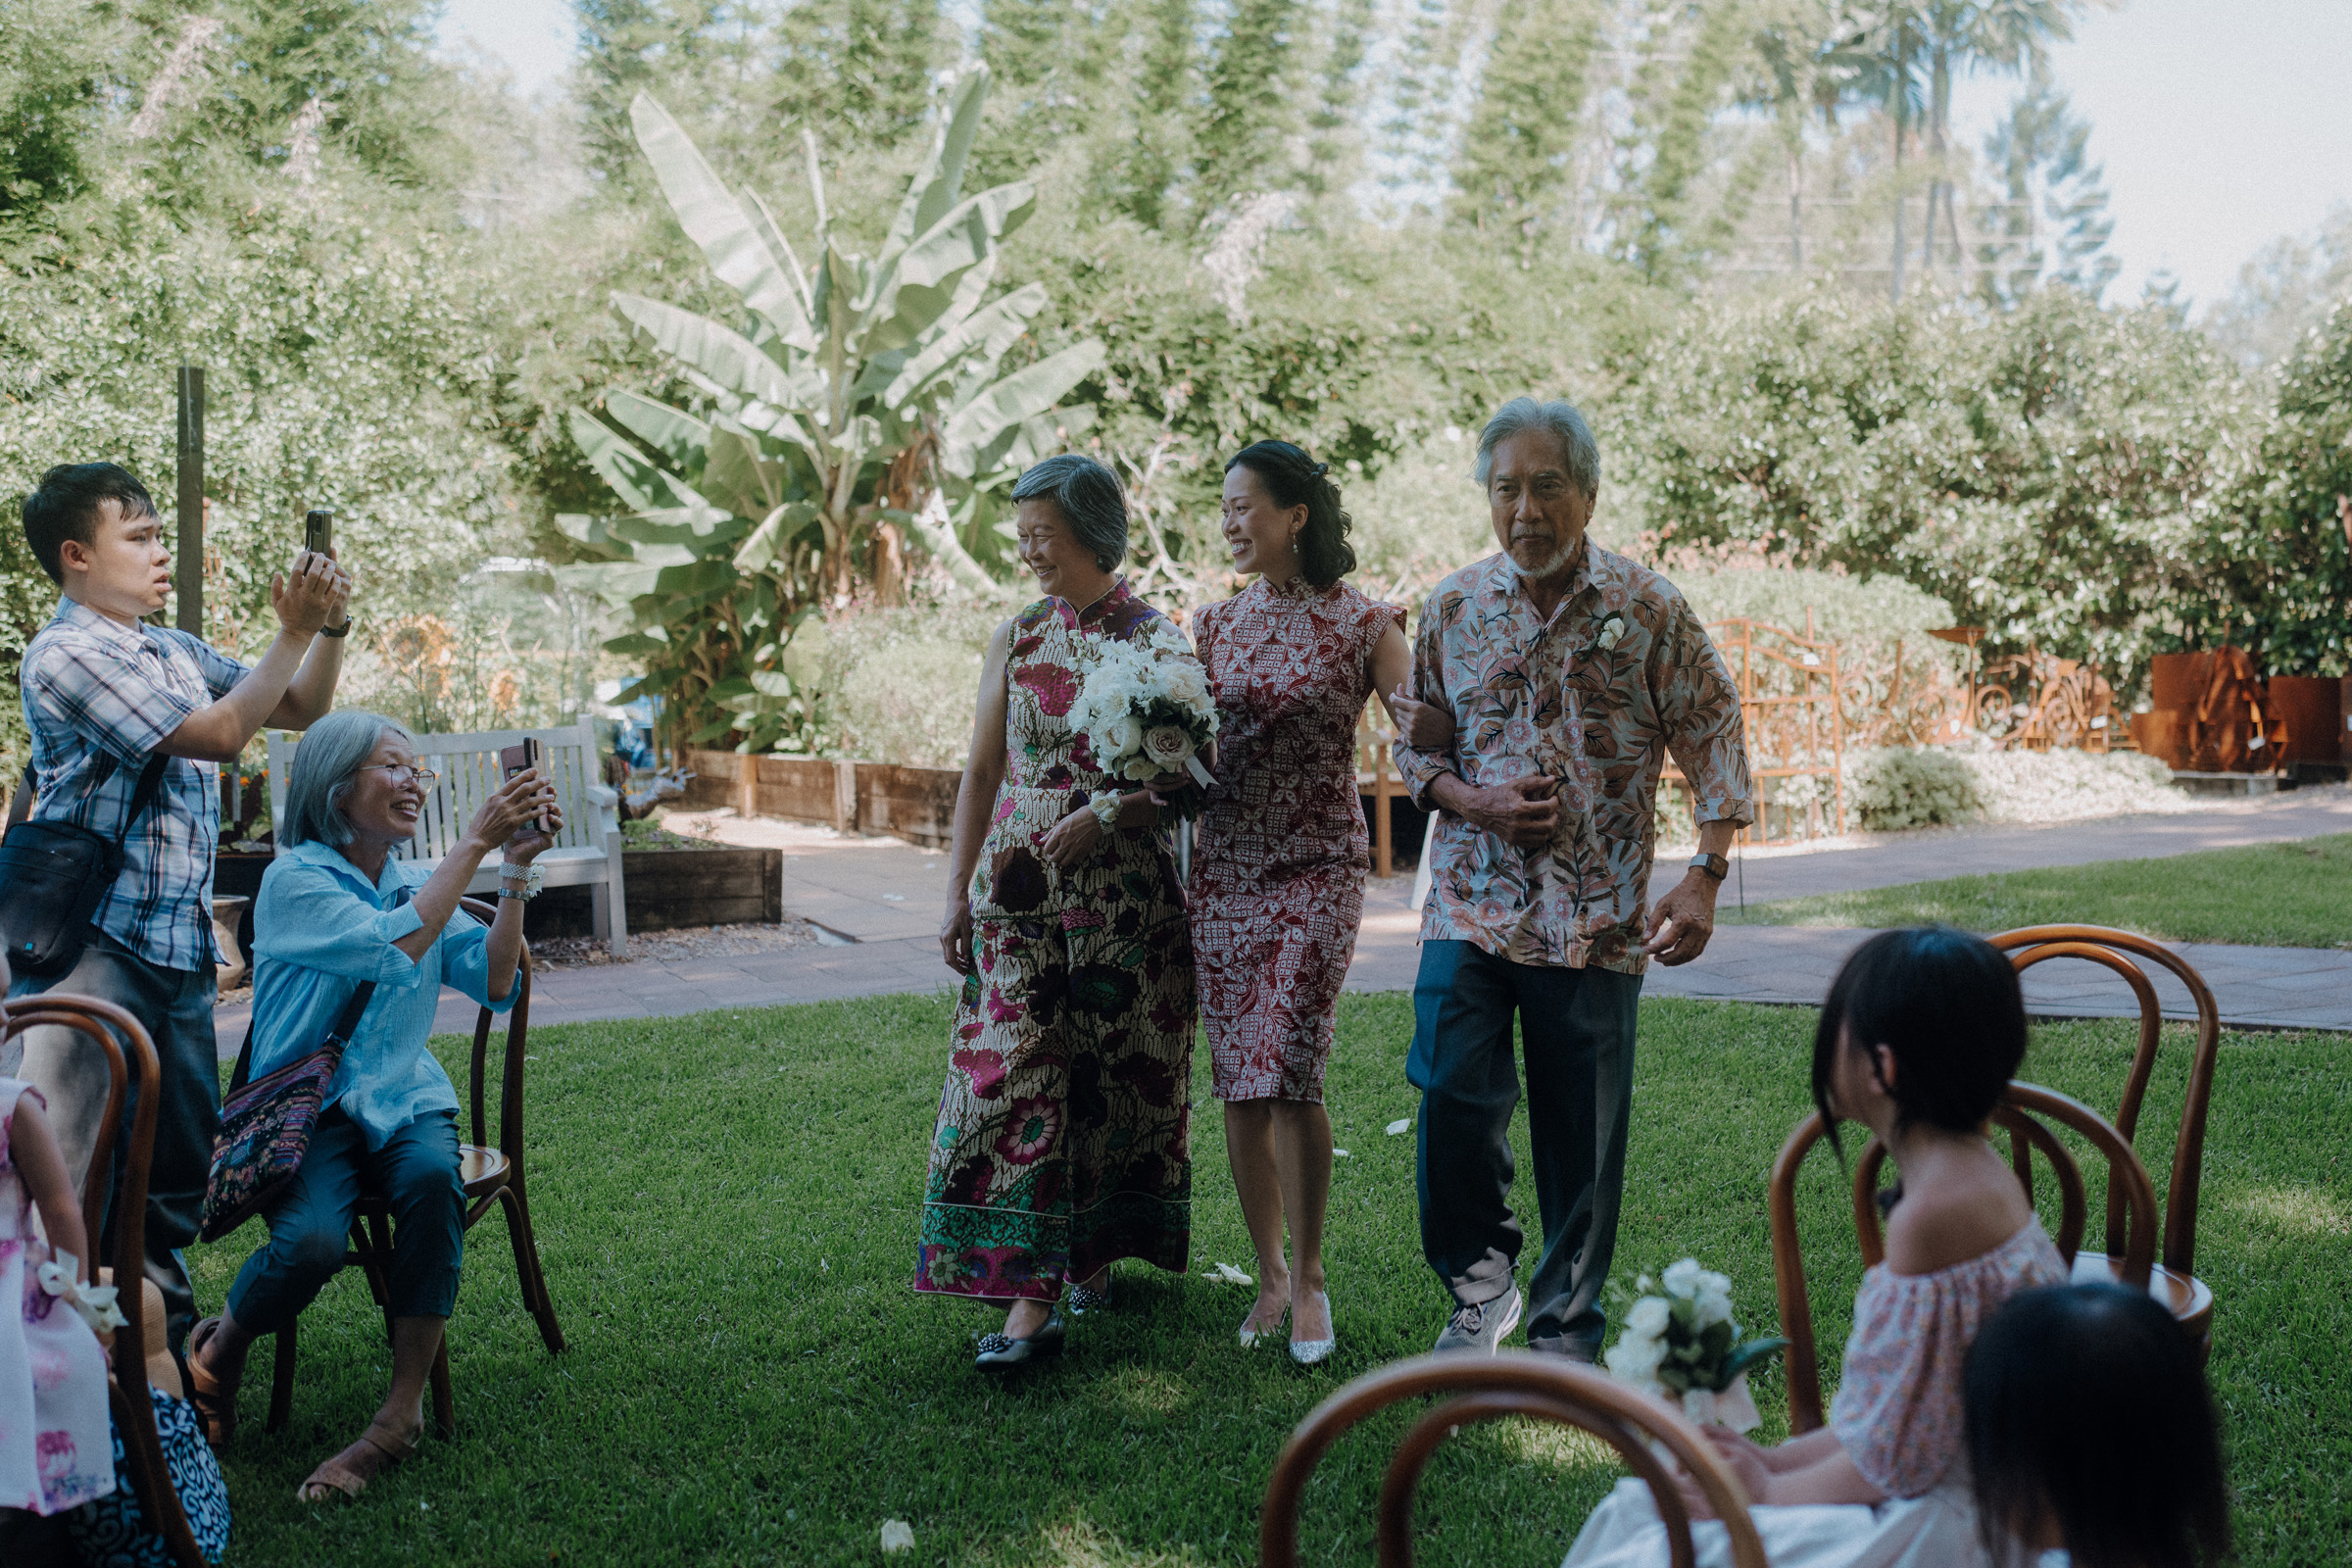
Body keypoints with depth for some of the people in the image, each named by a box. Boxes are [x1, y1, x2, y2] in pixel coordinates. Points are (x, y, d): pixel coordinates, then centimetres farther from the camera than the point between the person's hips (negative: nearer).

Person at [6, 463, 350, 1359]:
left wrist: (331, 626, 7)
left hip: (181, 944, 8)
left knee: (184, 1152, 13)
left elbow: (301, 710, 24)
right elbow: (221, 733, -16)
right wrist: (294, 630, -10)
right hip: (90, 941, -8)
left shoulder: (177, 651, 16)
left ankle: (163, 1326, 26)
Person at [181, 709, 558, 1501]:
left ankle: (403, 1412, -25)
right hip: (308, 1105, -4)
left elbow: (493, 983, 1)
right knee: (311, 1239, -32)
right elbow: (395, 946, -23)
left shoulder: (416, 883, 12)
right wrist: (475, 843, -21)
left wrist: (516, 870, -8)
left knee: (432, 1177, -32)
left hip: (403, 1100, 4)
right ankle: (217, 1351, 3)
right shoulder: (293, 879, -7)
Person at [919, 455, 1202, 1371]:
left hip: (1123, 892, -2)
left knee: (1112, 1078, 6)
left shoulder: (1158, 643, -1)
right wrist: (958, 893, 6)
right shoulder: (1016, 639, 9)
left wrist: (1102, 816, -19)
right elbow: (981, 772, 11)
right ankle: (1031, 1300, -4)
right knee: (1015, 1080, -6)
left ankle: (1094, 1251, 28)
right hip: (1016, 886, 2)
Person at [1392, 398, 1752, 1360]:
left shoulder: (1649, 610, 0)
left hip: (1597, 919, -1)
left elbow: (1712, 747, 2)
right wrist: (1477, 803, -7)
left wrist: (1705, 876, -8)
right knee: (1453, 1099, -9)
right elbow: (1414, 746, 13)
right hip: (1471, 908, 1)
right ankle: (1479, 1281, 16)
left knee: (1583, 1133, 5)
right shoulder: (1453, 609, 5)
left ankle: (1566, 1327, 22)